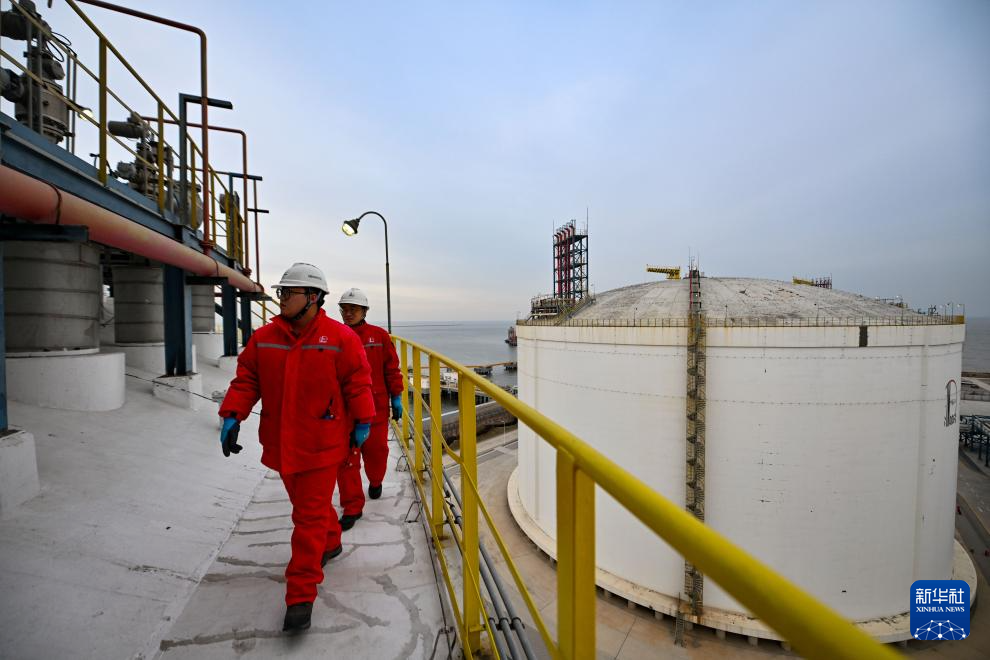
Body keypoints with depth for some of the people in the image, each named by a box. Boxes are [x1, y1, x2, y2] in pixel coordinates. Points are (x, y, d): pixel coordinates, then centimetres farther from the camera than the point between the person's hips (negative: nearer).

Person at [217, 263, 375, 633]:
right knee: (307, 503, 24)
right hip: (281, 442, 6)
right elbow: (246, 379, 4)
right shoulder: (264, 338, 1)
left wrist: (362, 422, -5)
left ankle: (301, 596, 12)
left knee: (310, 516, 0)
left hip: (321, 443, -5)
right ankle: (331, 543, 50)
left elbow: (358, 383, -8)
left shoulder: (340, 338, -13)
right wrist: (232, 415, -7)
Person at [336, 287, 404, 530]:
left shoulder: (380, 336, -1)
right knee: (347, 457, 2)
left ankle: (375, 482, 44)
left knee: (376, 450, 13)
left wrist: (396, 397, 3)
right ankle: (352, 507, 15)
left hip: (376, 406, 0)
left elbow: (392, 369, 3)